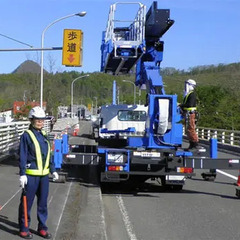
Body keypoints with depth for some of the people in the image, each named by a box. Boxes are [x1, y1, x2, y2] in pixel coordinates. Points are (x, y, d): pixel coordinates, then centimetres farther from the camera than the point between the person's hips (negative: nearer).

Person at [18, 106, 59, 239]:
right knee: (27, 203, 2)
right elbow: (22, 156, -9)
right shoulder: (26, 135, -7)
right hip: (31, 175, -6)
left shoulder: (43, 135, 13)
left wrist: (53, 170, 18)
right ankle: (24, 229, 14)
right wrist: (22, 174, -14)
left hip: (44, 175, 6)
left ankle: (42, 227, 22)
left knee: (43, 203, 12)